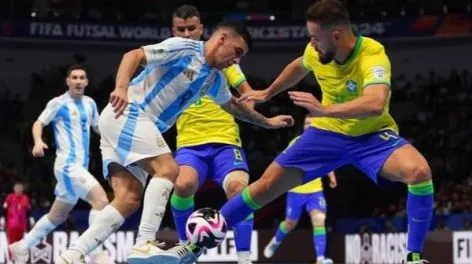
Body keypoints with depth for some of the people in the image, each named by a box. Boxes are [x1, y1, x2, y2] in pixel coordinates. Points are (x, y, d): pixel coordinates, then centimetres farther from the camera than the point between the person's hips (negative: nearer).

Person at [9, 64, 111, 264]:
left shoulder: (89, 104, 14)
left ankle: (22, 247, 31)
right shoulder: (58, 103, -5)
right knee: (101, 200, -25)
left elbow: (97, 127, 28)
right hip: (67, 164, -8)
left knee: (58, 216, 17)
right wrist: (38, 141, -19)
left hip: (81, 165, 8)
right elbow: (39, 123, 0)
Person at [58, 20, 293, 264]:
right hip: (126, 115, -9)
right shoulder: (184, 48, -10)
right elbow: (133, 55, -18)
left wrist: (266, 122, 44)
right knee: (167, 169, -21)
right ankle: (144, 244, -26)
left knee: (129, 200, -5)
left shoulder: (214, 78, 17)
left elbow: (232, 105, 38)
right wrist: (121, 88, -34)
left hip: (137, 124, 9)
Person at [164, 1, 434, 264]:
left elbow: (376, 104, -53)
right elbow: (299, 66, 14)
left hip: (372, 134, -4)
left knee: (419, 170, -34)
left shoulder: (373, 56, -33)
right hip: (328, 132, 5)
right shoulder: (317, 51, -14)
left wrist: (325, 109, -61)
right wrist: (268, 93, 24)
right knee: (268, 184, 1)